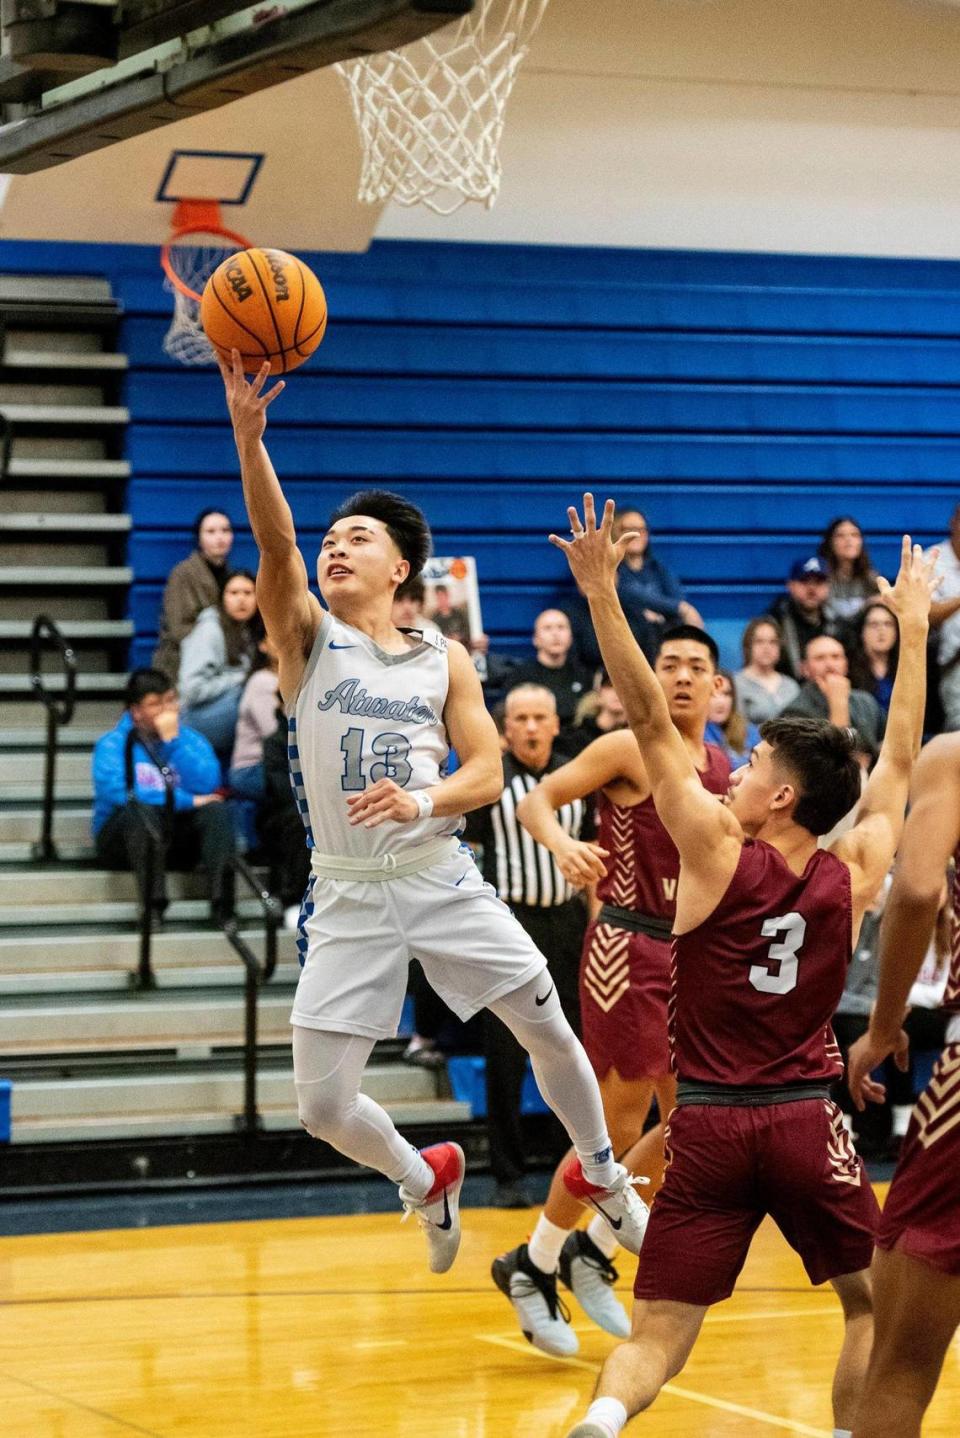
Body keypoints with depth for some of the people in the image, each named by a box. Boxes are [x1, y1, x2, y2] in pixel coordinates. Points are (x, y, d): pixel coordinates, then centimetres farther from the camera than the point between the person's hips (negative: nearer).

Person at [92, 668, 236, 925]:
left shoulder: (191, 739, 8)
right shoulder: (112, 745, -3)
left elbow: (207, 786, -11)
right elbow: (117, 790, -23)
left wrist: (173, 741, -14)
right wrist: (188, 801, -21)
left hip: (177, 841, 3)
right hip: (123, 842, -3)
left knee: (216, 810, -22)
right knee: (139, 811, -33)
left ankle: (222, 902, -36)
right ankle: (154, 906, -43)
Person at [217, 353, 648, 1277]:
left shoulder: (443, 660, 7)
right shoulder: (306, 638, 2)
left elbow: (487, 771, 0)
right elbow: (274, 544, -16)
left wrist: (424, 801, -22)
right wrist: (247, 436, -32)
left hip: (441, 878, 1)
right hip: (348, 896, -1)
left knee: (550, 1029, 2)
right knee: (322, 1105, -7)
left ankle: (603, 1176, 30)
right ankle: (427, 1183, 24)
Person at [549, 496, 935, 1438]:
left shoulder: (718, 852, -6)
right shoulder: (852, 872, 1)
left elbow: (651, 724, -10)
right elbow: (897, 764, 15)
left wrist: (601, 595, -11)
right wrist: (913, 628, 24)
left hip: (708, 1124, -1)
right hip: (807, 1121, 1)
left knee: (657, 1339, 0)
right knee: (874, 1308, 21)